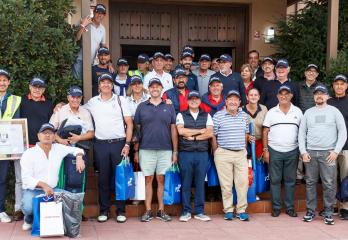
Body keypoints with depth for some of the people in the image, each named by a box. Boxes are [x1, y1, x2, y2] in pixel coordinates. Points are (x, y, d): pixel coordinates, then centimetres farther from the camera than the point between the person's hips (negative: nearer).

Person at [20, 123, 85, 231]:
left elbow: (76, 149, 18)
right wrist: (44, 185, -30)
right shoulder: (28, 154, -8)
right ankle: (29, 219, 7)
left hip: (52, 189, 3)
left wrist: (79, 157, -6)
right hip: (32, 190, -3)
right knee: (28, 207, -33)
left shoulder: (59, 148, 3)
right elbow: (27, 178, -15)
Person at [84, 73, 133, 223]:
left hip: (119, 143, -1)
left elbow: (129, 124, 3)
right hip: (100, 144, 1)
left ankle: (121, 211, 10)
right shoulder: (92, 102, 10)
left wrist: (127, 144, -5)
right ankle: (104, 211, 15)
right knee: (103, 178, 5)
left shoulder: (121, 100, 5)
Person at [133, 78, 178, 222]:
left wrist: (175, 151, 2)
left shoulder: (169, 107, 8)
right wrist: (136, 151, 2)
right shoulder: (141, 107, 7)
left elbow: (173, 130, 8)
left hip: (165, 150, 1)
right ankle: (148, 211, 11)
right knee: (148, 180, 4)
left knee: (162, 180, 5)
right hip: (146, 149, 0)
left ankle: (161, 211, 14)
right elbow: (137, 130, 7)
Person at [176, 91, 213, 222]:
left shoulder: (206, 116, 12)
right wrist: (200, 131, -5)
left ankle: (199, 211, 12)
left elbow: (210, 133, -1)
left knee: (200, 183, 4)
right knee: (186, 183, 2)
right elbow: (181, 131, -9)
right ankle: (186, 211, 11)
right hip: (185, 153, -1)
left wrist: (193, 136, -9)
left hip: (202, 153, 1)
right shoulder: (181, 115, 8)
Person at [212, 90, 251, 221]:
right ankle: (228, 210, 13)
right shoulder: (218, 116, -3)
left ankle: (242, 210, 12)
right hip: (223, 154, -3)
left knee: (243, 182, 1)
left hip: (241, 154, 4)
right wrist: (216, 153, 0)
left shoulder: (244, 116, 10)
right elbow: (213, 135, -1)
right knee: (226, 184, 2)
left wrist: (243, 148, 13)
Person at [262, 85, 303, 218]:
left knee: (290, 180, 7)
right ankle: (276, 207, 14)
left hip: (292, 152, 1)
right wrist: (265, 150, -3)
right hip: (274, 151, -1)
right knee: (275, 180, 4)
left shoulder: (298, 111, 6)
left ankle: (290, 207, 17)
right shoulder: (271, 112, 3)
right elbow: (265, 131, 3)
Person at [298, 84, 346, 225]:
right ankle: (310, 211, 14)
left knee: (329, 184, -3)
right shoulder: (308, 112, 12)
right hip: (310, 153, 2)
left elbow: (343, 132, 2)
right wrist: (303, 152, 1)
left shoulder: (334, 111, 5)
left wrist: (336, 151, -7)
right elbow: (302, 133, 11)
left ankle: (328, 213, 6)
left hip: (328, 153, -2)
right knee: (310, 183, 5)